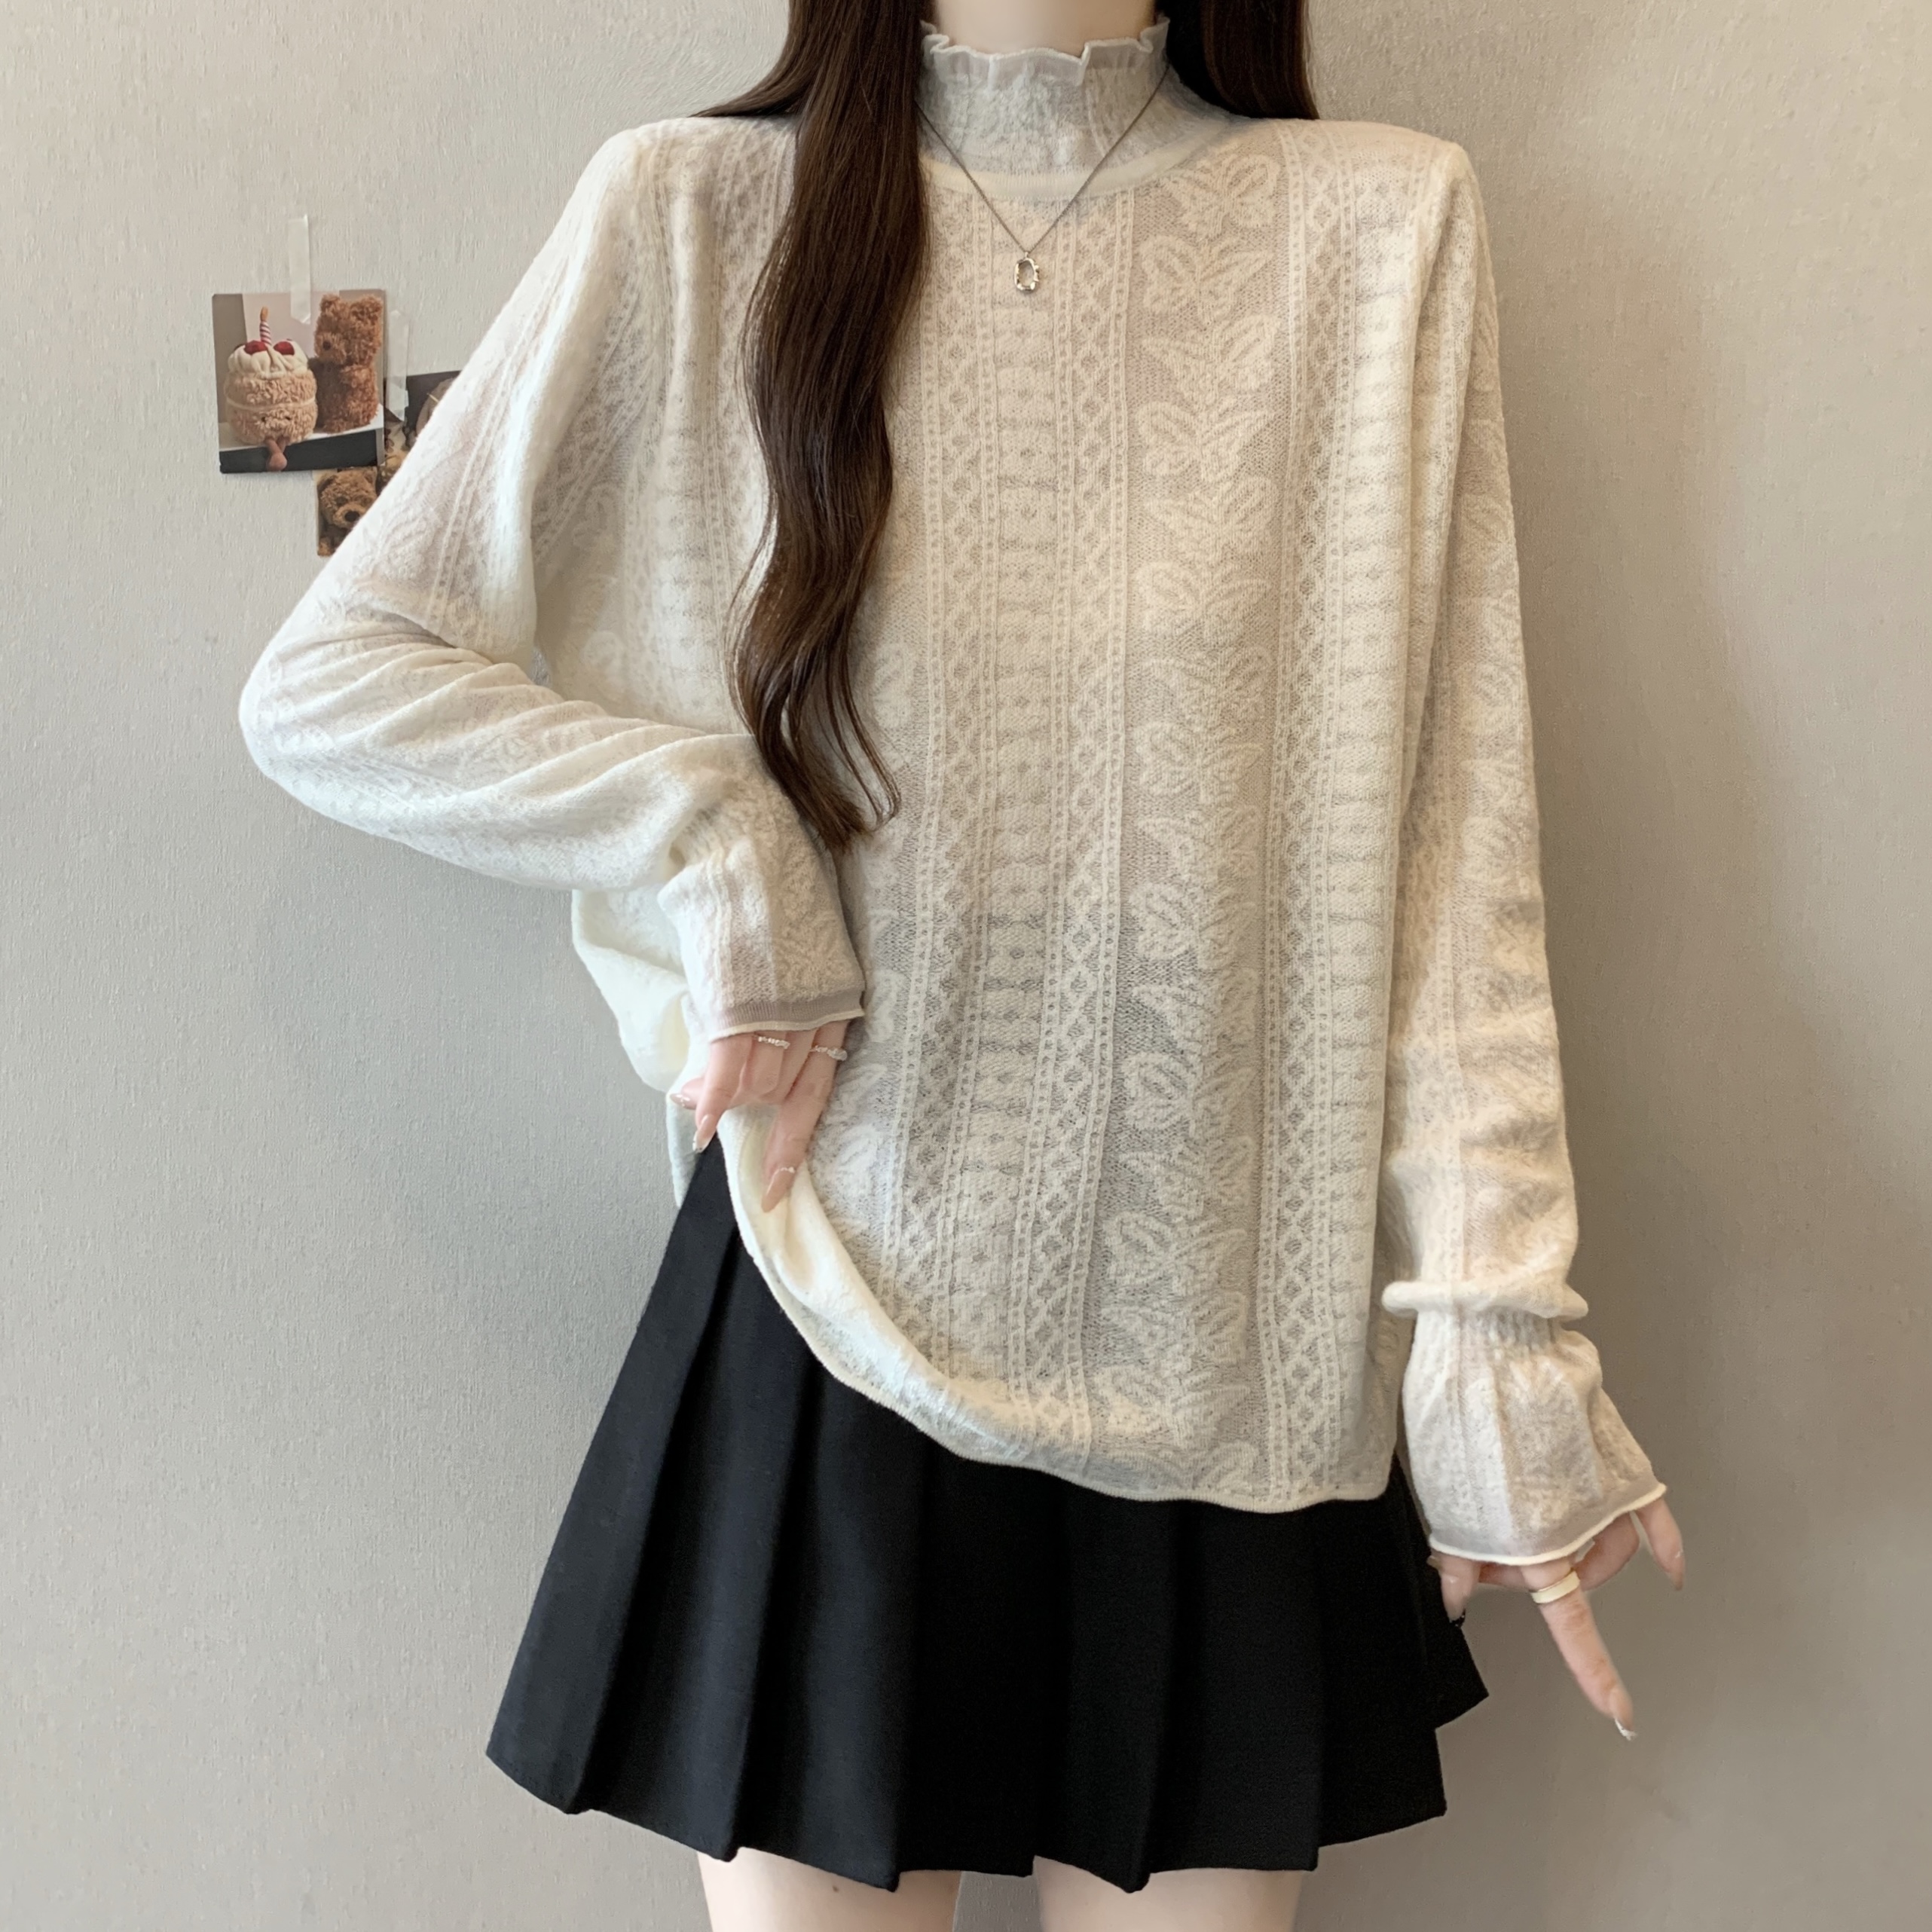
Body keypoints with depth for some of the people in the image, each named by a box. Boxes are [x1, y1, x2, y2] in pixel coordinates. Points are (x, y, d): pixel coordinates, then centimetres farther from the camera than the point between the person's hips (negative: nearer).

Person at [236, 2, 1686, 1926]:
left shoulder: (1385, 225, 0)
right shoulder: (690, 215, -1)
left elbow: (1446, 853, -1)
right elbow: (321, 683, 1)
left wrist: (1495, 1324, -5)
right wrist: (712, 833, -12)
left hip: (1224, 1340, 1)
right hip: (843, 1313, 0)